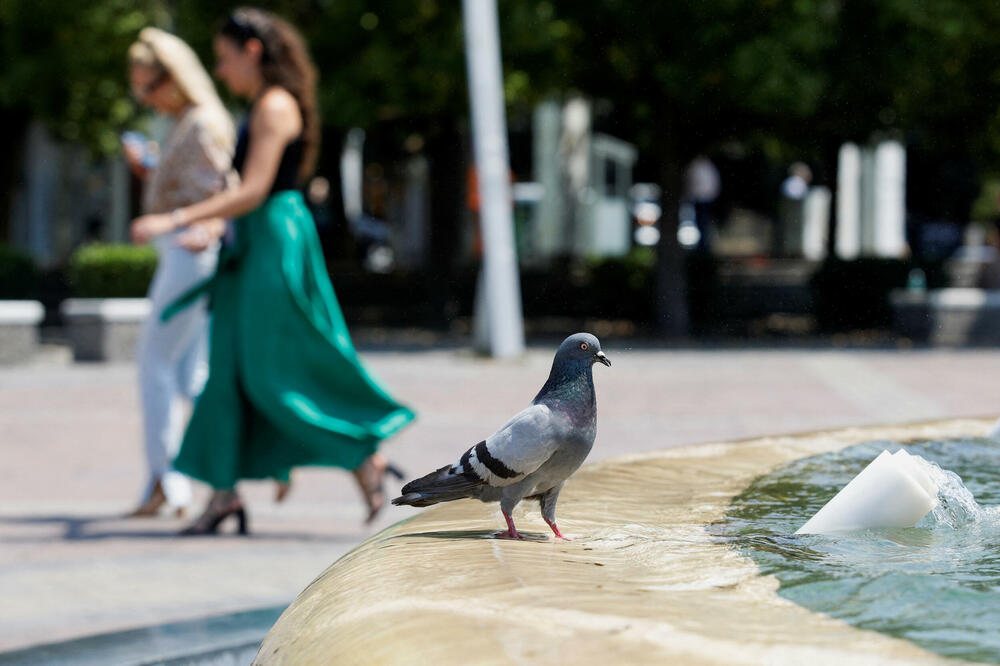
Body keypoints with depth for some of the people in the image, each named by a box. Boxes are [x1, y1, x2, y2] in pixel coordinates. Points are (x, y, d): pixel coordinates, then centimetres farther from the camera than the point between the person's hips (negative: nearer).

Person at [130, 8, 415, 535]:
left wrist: (176, 220, -22)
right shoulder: (264, 107, 16)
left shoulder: (275, 107, -14)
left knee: (275, 373, -7)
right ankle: (225, 492, 6)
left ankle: (365, 459, 2)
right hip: (252, 251, 10)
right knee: (231, 368, 6)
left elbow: (253, 191, -21)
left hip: (275, 242, -10)